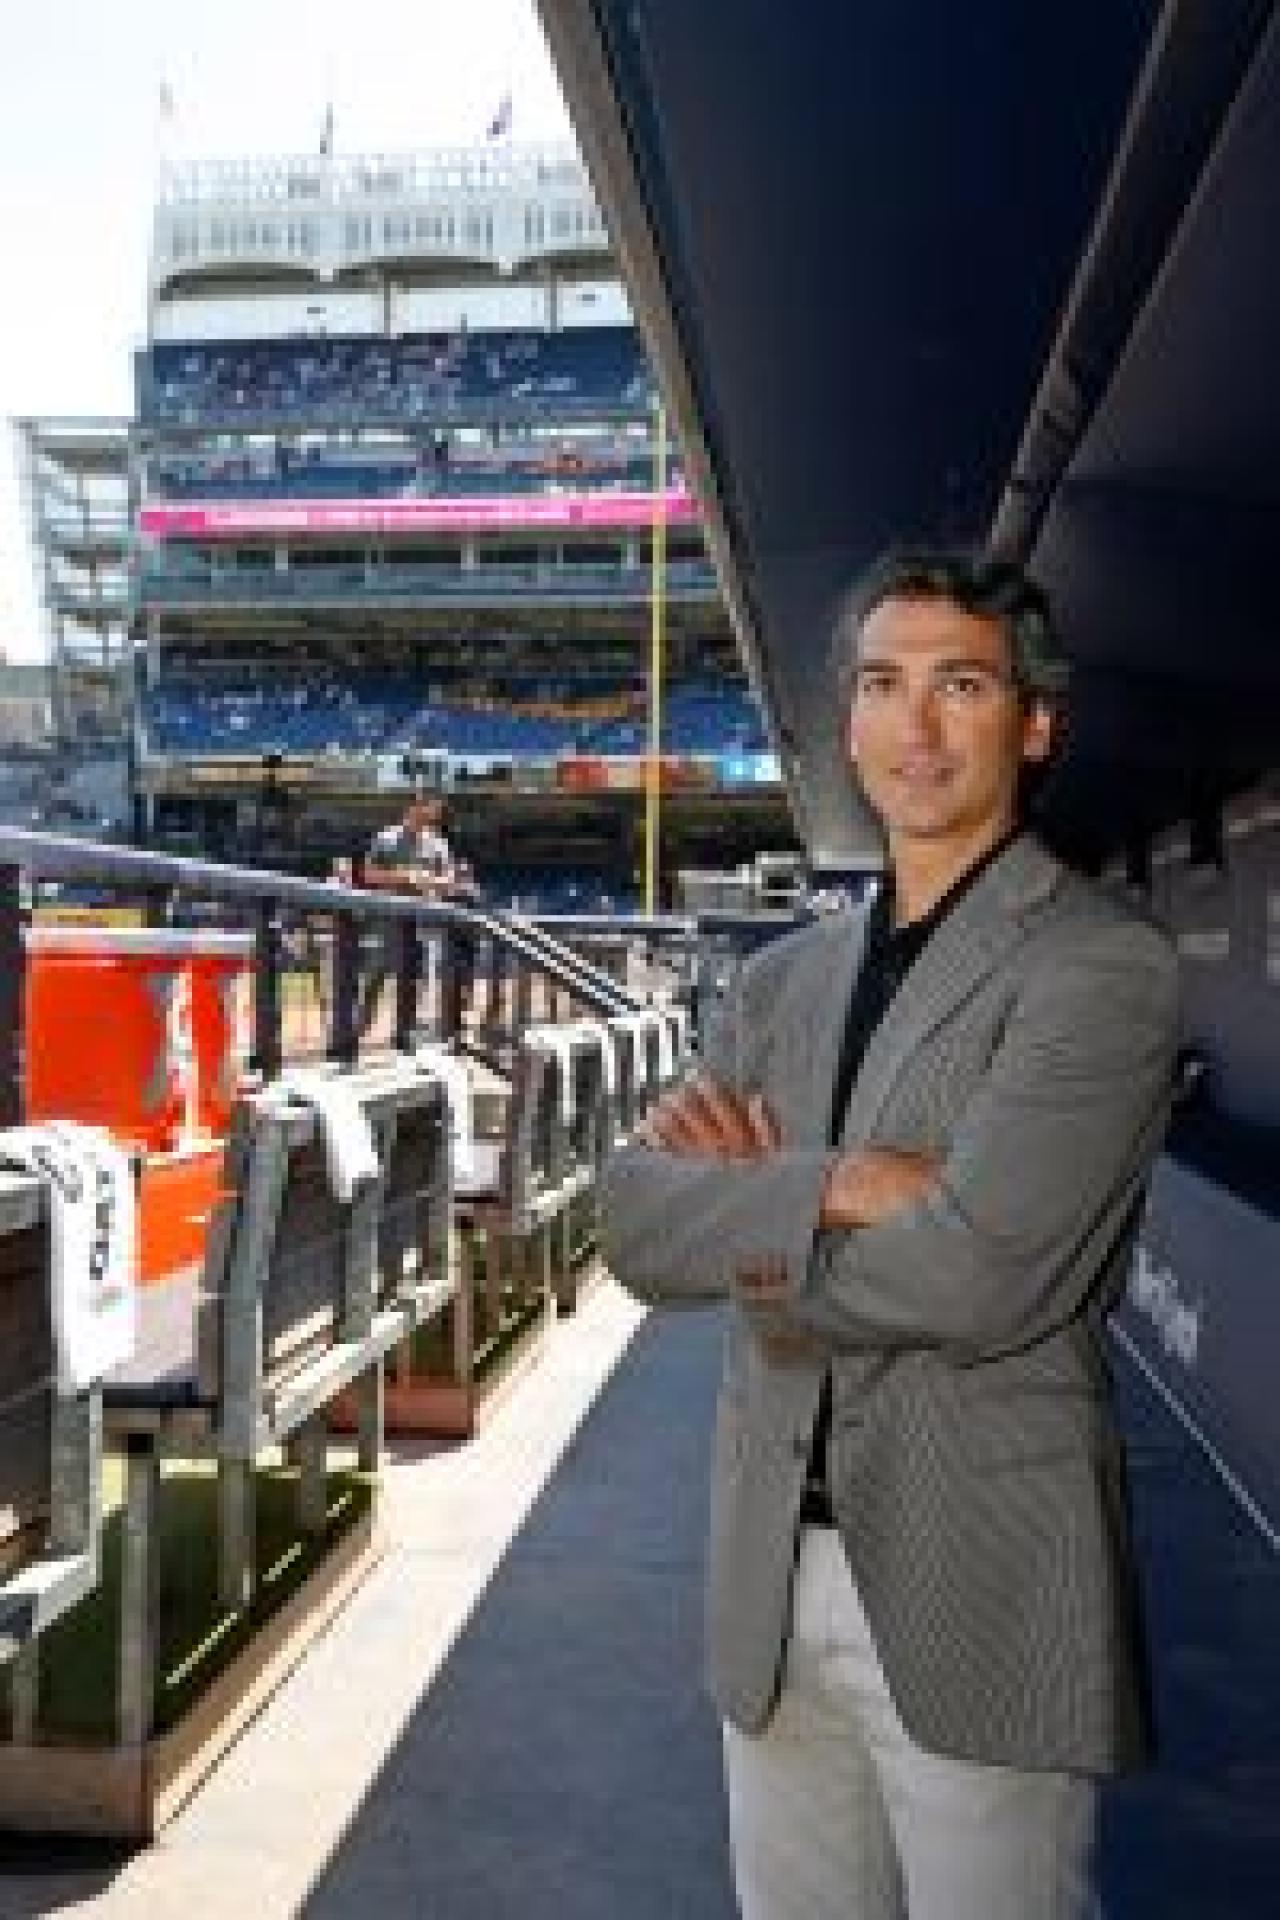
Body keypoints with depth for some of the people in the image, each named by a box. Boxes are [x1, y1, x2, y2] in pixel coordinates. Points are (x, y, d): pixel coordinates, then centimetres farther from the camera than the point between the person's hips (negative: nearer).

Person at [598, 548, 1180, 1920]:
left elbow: (975, 1275, -22)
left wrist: (745, 1219, -7)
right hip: (770, 1575, 6)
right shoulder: (784, 977, 8)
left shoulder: (1101, 967, -11)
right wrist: (831, 1188, -18)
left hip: (981, 1591, -5)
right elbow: (632, 1224, -2)